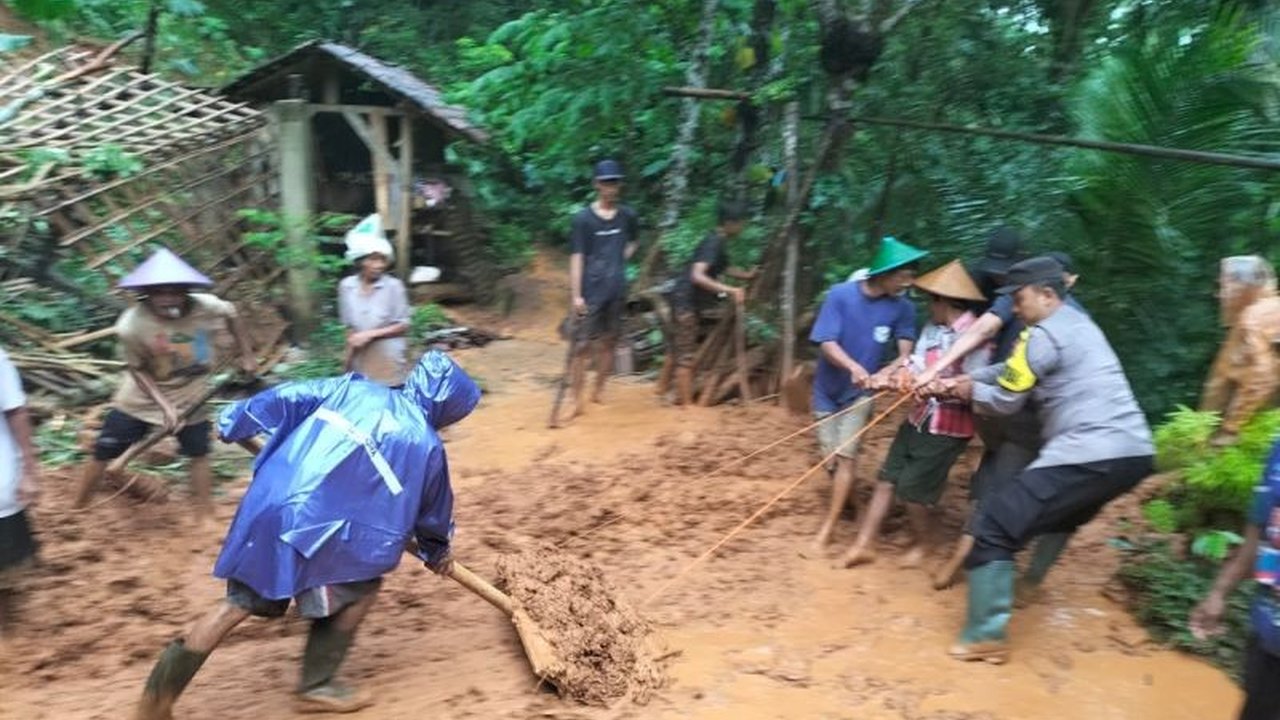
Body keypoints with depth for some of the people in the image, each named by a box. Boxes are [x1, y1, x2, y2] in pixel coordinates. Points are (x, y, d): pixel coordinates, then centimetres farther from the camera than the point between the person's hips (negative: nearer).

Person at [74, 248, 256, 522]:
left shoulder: (207, 307, -26)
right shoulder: (131, 326, -29)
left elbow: (232, 316, -1)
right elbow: (138, 370, -14)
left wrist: (247, 356, 3)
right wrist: (164, 405, -22)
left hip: (190, 398, 1)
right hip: (140, 399, -1)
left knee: (199, 454, 11)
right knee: (103, 453, 8)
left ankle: (204, 516, 27)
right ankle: (77, 508, 29)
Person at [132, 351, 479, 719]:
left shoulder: (351, 387, 13)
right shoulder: (425, 444, 4)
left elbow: (286, 398, 14)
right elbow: (434, 507, 19)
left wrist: (233, 422, 28)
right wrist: (437, 551, 37)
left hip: (267, 506, 6)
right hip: (315, 527, -5)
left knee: (240, 601, 18)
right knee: (361, 586, 18)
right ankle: (316, 686, 23)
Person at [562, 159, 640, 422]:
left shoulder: (627, 216, 4)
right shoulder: (583, 218, -9)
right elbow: (576, 258, -11)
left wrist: (619, 262, 7)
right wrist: (576, 295, -16)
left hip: (617, 291, 4)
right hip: (591, 292, -4)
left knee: (608, 342, 12)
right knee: (582, 345, -5)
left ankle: (599, 389, 28)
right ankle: (575, 400, 2)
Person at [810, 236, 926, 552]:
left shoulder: (902, 308, -13)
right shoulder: (841, 295, -19)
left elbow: (906, 353, -17)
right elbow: (826, 342, -22)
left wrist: (886, 372, -39)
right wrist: (853, 366, -41)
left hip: (860, 393, 0)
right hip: (828, 390, 0)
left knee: (846, 456, -8)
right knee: (832, 457, 10)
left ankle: (828, 527, -1)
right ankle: (845, 502, 38)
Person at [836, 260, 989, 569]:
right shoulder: (933, 327, 2)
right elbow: (915, 365, 0)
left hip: (947, 427, -7)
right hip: (919, 418, 7)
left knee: (912, 488, 1)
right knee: (887, 478, 8)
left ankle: (920, 543, 28)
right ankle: (863, 544, 18)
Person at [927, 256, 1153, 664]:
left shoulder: (1043, 335, -7)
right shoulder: (1077, 324, 23)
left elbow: (1005, 401, -3)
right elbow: (1013, 372, 24)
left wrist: (970, 392, 15)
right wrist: (964, 381, 16)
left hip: (1092, 455, -10)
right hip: (1133, 451, 10)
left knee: (996, 524, -7)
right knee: (1055, 512, 35)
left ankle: (986, 636, -5)